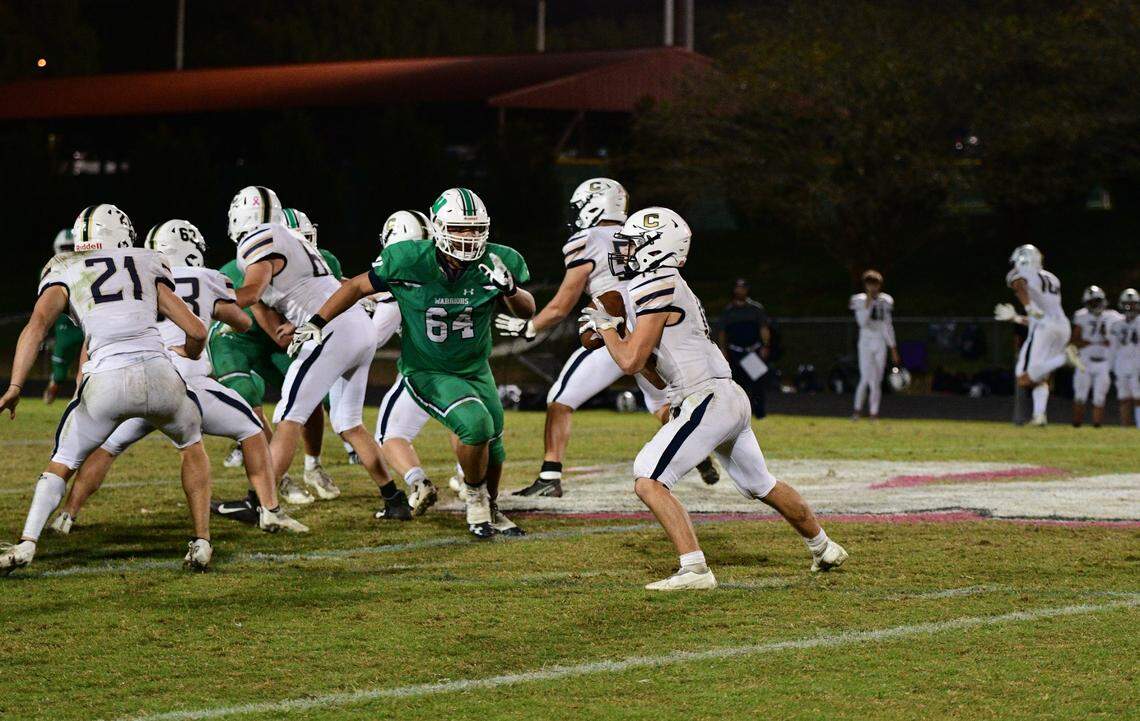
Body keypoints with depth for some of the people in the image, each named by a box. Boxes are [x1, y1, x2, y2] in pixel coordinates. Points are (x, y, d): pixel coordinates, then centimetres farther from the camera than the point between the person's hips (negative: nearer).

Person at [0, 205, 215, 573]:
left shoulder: (66, 271, 18)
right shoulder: (149, 266, 23)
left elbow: (37, 324, 0)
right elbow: (197, 331, 20)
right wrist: (189, 356, 42)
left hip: (107, 382, -1)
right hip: (159, 374, 1)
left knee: (62, 463, 21)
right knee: (192, 444, 30)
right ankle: (201, 543, 20)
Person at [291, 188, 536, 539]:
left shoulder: (495, 264, -15)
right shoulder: (411, 263, -22)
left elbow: (527, 310, -6)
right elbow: (358, 286, -7)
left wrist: (510, 288, -28)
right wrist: (317, 323, -10)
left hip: (475, 369, 4)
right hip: (427, 373, -4)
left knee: (493, 442, 10)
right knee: (476, 424, -26)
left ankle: (491, 510, 40)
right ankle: (473, 494, 2)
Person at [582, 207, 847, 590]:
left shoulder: (656, 290, -14)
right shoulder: (669, 286, 15)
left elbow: (630, 360, -14)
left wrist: (604, 326, 1)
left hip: (709, 402, -10)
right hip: (732, 399, 10)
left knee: (648, 482, -14)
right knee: (762, 486, 26)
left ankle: (694, 569, -21)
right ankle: (824, 548, 42)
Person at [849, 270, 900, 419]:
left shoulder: (885, 301, 9)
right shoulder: (859, 300, -2)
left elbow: (888, 326, 14)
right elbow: (862, 322, -16)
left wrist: (893, 348, 13)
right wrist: (868, 303, -19)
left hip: (881, 343, 4)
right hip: (866, 341, -3)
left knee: (877, 380, 2)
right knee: (867, 377, -14)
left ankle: (874, 413, 6)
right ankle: (857, 409, 1)